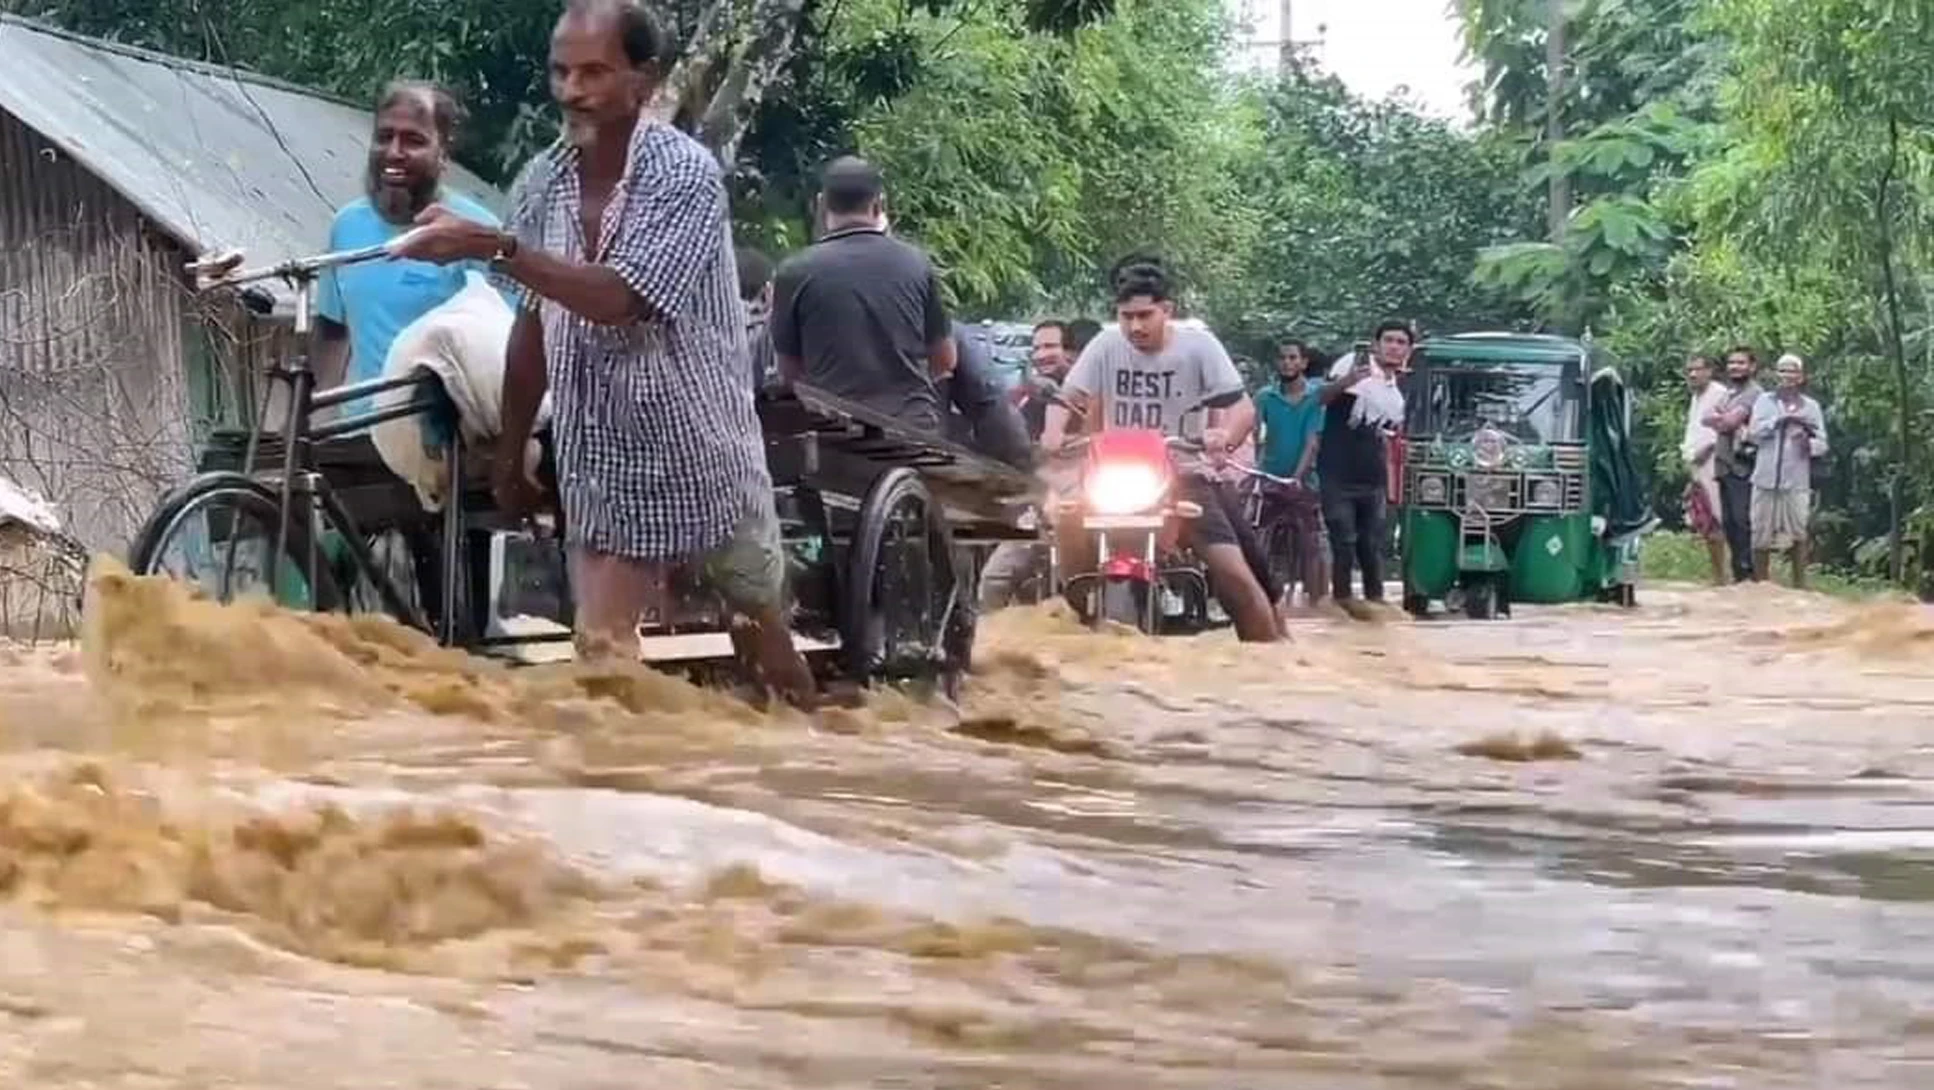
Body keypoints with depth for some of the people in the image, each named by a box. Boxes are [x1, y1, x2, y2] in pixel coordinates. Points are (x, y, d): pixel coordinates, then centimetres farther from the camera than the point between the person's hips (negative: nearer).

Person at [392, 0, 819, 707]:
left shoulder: (684, 174, -18)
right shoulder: (540, 184, -1)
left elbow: (619, 299, -29)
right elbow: (534, 324, 9)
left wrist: (491, 248, -35)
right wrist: (509, 456, 13)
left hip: (702, 460, -4)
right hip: (602, 473, 4)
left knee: (763, 647, 13)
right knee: (601, 663, -4)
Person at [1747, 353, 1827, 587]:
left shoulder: (1811, 406, 10)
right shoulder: (1765, 401, 11)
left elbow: (1822, 445, 5)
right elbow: (1754, 432, -4)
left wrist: (1808, 443, -17)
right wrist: (1779, 420, -15)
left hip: (1796, 482, 0)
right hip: (1766, 479, 0)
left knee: (1798, 533, -3)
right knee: (1761, 534, 2)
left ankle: (1800, 583, 4)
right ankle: (1759, 583, 10)